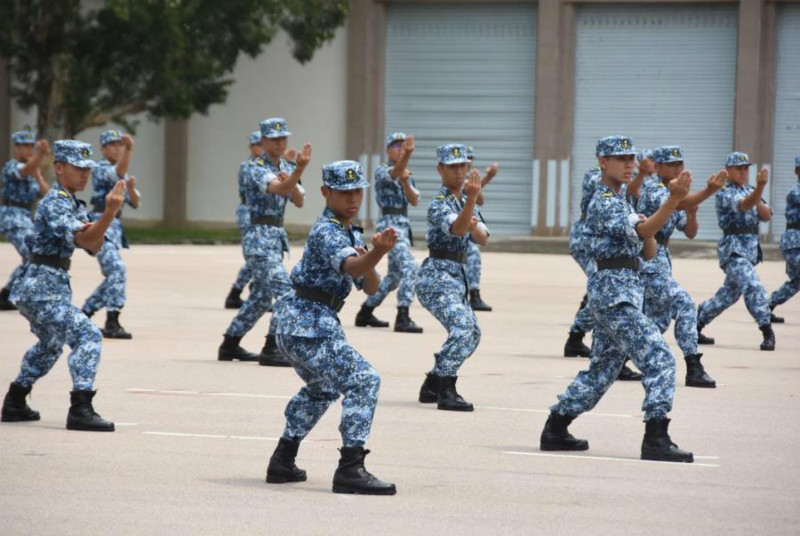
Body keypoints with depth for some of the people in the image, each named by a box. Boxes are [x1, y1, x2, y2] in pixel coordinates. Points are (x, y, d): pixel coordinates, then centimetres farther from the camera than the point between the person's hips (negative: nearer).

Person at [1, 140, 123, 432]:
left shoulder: (74, 204, 15)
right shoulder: (55, 203, -16)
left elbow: (94, 246, 13)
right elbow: (82, 240, -29)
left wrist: (94, 228, -9)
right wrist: (109, 213, -42)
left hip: (39, 288, 11)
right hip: (44, 288, -11)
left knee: (50, 343, 29)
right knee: (87, 335, -20)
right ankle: (80, 410, -28)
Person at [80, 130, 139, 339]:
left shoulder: (124, 176, 19)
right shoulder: (100, 169, -6)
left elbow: (135, 203, 14)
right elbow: (119, 172, -29)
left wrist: (131, 187, -8)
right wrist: (129, 150, -45)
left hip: (116, 227, 9)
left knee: (113, 275, 13)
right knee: (117, 269, -24)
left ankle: (84, 314, 27)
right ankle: (112, 323, -28)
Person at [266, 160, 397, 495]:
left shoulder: (352, 233, 15)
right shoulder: (326, 232, -15)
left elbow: (371, 287, 11)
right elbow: (350, 266, -36)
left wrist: (369, 263, -10)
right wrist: (376, 253, -56)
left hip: (297, 323, 11)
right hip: (309, 324, -11)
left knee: (321, 388, 30)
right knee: (363, 380, -19)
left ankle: (282, 462, 38)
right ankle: (350, 469, -25)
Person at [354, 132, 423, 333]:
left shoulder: (407, 175, 18)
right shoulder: (382, 171, -3)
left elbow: (414, 200, 4)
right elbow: (395, 172, -28)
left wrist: (405, 182, -15)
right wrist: (407, 156, -47)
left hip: (403, 224, 9)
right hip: (390, 223, -9)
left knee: (395, 274, 18)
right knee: (409, 266, -24)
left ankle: (365, 312, 30)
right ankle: (402, 318, -29)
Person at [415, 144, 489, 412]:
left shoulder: (465, 201, 13)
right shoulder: (439, 205, -13)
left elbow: (483, 239, 6)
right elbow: (457, 228, -34)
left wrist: (474, 226, -17)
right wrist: (472, 198, -49)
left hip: (456, 276, 10)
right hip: (438, 275, -10)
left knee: (471, 333, 17)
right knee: (462, 325, -26)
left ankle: (432, 386, 25)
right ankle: (446, 391, -29)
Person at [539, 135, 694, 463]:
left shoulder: (621, 201, 21)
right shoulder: (604, 202, -10)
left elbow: (648, 253, 20)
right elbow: (642, 230, -26)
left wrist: (648, 234, -3)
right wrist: (674, 199, -39)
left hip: (625, 293, 10)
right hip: (615, 291, -10)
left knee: (602, 369, 16)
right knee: (658, 359, -16)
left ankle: (555, 431, 21)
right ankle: (656, 440, -20)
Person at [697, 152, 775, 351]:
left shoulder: (750, 191, 15)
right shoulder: (725, 194, -9)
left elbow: (767, 215, 7)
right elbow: (744, 205, -30)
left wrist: (758, 202, -14)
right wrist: (760, 187, -47)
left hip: (752, 248, 8)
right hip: (733, 247, -8)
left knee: (730, 292, 16)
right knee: (753, 287, -22)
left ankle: (697, 322, 30)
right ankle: (767, 331, -23)